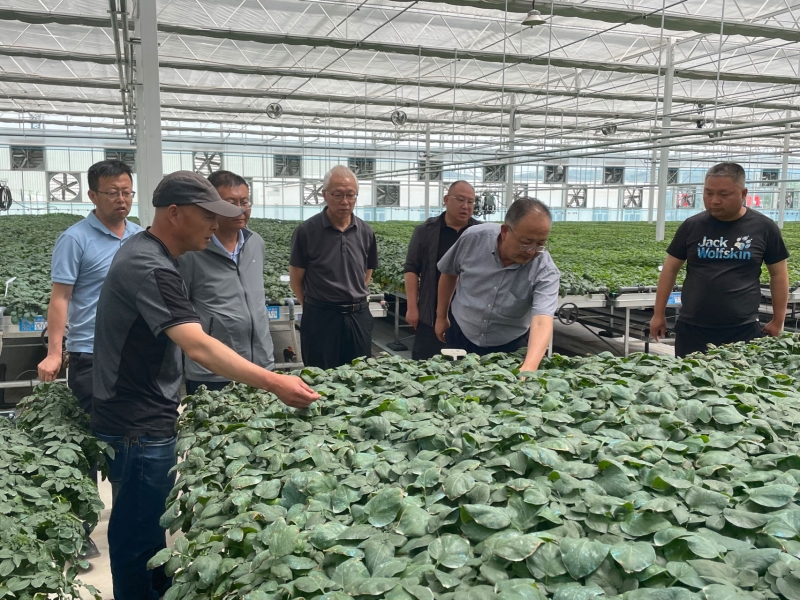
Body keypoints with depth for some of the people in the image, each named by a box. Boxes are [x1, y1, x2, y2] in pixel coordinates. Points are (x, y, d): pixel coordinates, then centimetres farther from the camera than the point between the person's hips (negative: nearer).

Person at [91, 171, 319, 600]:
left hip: (137, 417, 11)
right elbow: (198, 346, -37)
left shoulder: (143, 250, 8)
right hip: (138, 426, -11)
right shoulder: (149, 267, -26)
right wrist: (275, 384, -40)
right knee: (138, 533, 4)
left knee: (147, 524, 23)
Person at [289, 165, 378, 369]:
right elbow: (296, 280, -2)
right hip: (320, 318, -4)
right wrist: (316, 306, -1)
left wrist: (355, 300, 6)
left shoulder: (365, 232, 3)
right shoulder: (306, 231, -9)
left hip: (359, 316, 4)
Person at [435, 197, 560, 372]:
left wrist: (528, 369, -58)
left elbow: (542, 322, -41)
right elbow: (449, 273, -1)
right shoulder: (473, 238, -21)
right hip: (461, 334, 2)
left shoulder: (545, 270, -27)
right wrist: (441, 316, 8)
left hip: (509, 346, -2)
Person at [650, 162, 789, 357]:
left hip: (743, 331, -1)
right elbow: (670, 269, 7)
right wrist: (658, 314, 6)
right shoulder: (691, 226, 1)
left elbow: (778, 274, 7)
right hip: (691, 329, 1)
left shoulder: (764, 228, -1)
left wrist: (778, 321, 6)